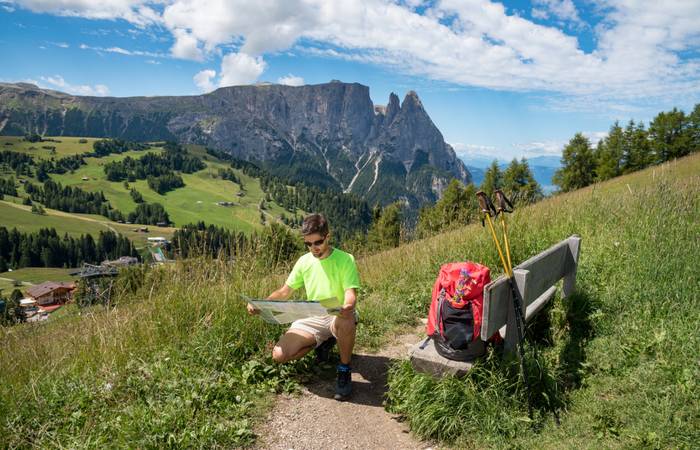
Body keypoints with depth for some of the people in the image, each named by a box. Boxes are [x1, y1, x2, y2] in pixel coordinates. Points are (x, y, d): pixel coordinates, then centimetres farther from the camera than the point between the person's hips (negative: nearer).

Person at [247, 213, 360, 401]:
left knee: (347, 321, -42)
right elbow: (284, 291, 7)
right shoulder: (304, 261, 4)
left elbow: (351, 293, -19)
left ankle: (344, 371, -14)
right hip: (311, 318, 4)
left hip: (338, 316, -4)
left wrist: (348, 305, -44)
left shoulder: (345, 259, -10)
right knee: (279, 355, -15)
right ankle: (323, 342, 12)